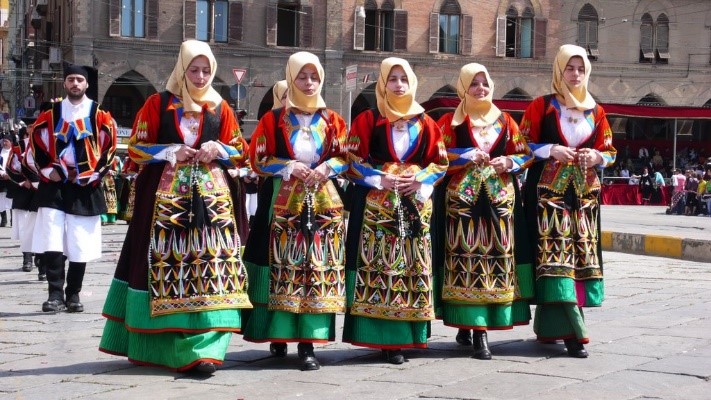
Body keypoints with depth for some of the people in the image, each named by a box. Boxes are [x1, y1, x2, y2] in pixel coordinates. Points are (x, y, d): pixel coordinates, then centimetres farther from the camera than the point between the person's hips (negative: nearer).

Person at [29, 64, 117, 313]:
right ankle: (56, 294, -5)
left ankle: (73, 294, 14)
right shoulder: (51, 114, 8)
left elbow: (109, 148, 0)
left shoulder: (100, 115, 3)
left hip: (85, 188, -1)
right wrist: (48, 171, -3)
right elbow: (36, 143, 9)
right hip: (54, 186, 1)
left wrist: (90, 175, -7)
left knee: (81, 246, 3)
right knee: (51, 244, -9)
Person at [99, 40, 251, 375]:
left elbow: (240, 151, 14)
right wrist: (172, 152, -10)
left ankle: (202, 349, -12)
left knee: (210, 262, -9)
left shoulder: (220, 107, 12)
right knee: (166, 262, -3)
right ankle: (156, 345, 9)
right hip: (165, 196, -1)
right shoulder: (157, 104, 5)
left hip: (212, 196, 2)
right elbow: (136, 148, 4)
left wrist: (218, 149, -6)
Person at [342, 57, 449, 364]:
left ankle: (402, 336, 5)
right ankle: (379, 336, -5)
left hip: (415, 203, 3)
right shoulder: (368, 119, 4)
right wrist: (382, 180, -13)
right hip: (376, 204, -3)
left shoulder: (425, 123, 11)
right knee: (377, 264, -8)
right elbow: (353, 160, -1)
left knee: (412, 265, 0)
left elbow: (440, 162, 11)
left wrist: (420, 180, -7)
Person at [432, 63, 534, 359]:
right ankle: (477, 332, -7)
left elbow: (525, 154, 14)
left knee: (497, 256, -2)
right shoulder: (450, 121, 6)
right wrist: (466, 156, -12)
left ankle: (470, 327, 4)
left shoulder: (504, 121, 14)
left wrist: (509, 162, -6)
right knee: (465, 259, -10)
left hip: (499, 198, 3)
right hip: (462, 198, -3)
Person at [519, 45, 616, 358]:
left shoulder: (595, 111, 12)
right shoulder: (542, 106, 2)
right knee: (554, 252, -14)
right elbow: (523, 144, 0)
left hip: (585, 192, 5)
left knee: (581, 251, 2)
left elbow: (609, 151, 15)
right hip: (549, 191, -4)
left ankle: (548, 325, 12)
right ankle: (572, 331, -17)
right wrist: (550, 150, -15)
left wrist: (595, 156, -6)